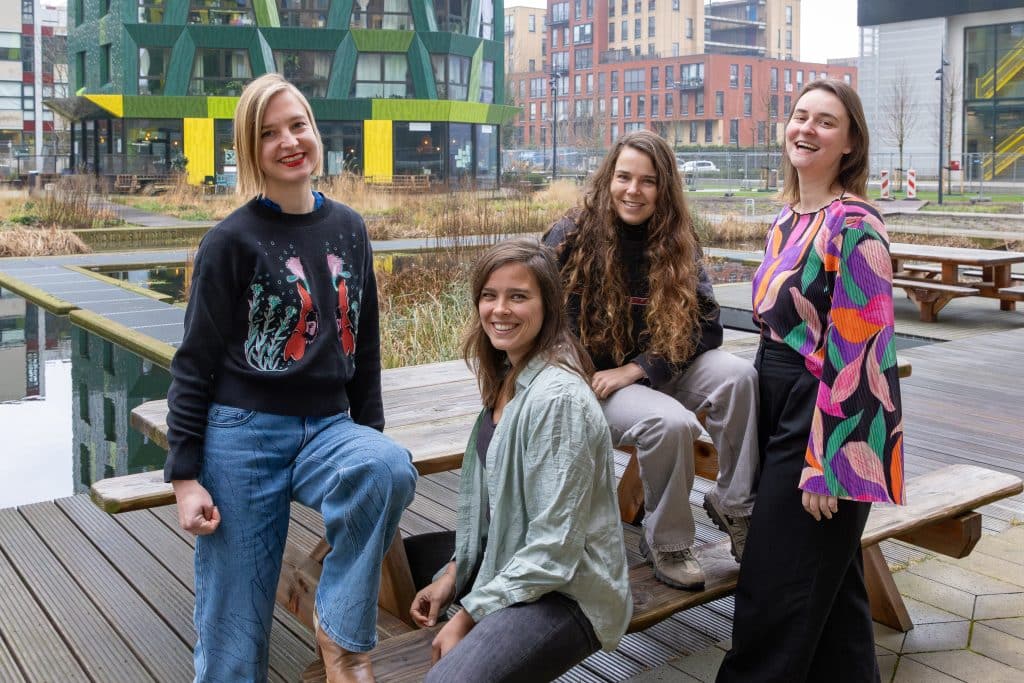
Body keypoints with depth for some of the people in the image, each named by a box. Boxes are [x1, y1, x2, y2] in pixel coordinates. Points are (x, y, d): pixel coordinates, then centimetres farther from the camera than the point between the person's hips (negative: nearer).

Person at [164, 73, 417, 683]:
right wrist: (185, 475, -9)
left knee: (392, 469, -31)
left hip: (328, 428, 4)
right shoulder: (233, 240, -7)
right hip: (243, 434, -3)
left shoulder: (349, 229, 6)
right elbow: (195, 364, -5)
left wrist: (371, 438, 13)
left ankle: (341, 626, -9)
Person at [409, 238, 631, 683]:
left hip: (568, 595, -9)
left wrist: (470, 615, -16)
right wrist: (456, 573, 6)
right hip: (510, 571, 9)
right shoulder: (506, 379, 6)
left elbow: (553, 548, -21)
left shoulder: (557, 397, -21)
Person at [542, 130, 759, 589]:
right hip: (592, 380, -4)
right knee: (670, 422, -33)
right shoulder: (571, 238, -9)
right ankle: (666, 543, -7)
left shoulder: (678, 243, 2)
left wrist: (636, 368, -17)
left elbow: (706, 325, -4)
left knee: (739, 375, -25)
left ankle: (734, 507, -8)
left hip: (658, 373, 4)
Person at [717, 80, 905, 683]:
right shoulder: (786, 221, 10)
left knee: (776, 591, 2)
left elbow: (854, 351, -20)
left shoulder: (853, 225, -16)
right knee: (830, 579, 19)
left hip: (831, 422, -8)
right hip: (785, 410, 8)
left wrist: (824, 462, -20)